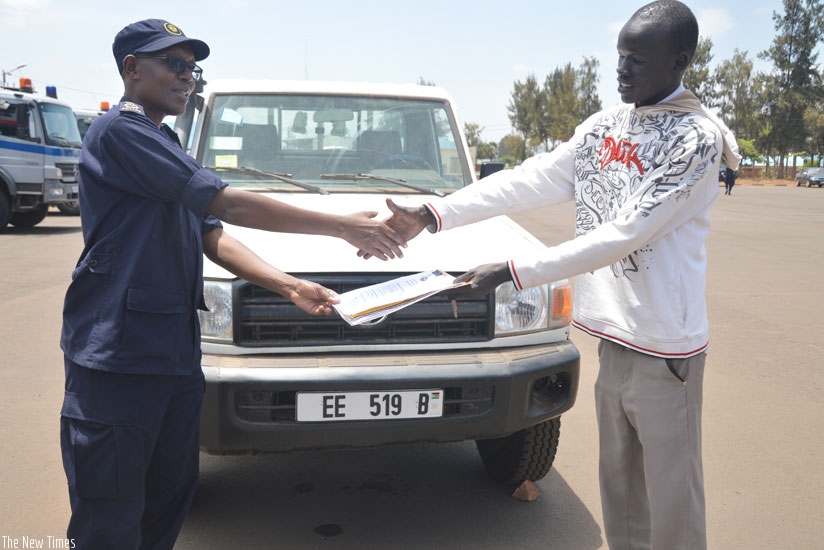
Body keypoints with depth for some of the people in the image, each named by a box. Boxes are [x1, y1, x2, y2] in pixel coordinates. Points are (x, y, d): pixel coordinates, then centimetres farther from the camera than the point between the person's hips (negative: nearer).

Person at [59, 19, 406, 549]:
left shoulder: (165, 149, 22)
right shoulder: (120, 131, -9)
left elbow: (214, 238, 15)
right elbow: (230, 206, -17)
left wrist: (291, 287, 1)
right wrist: (344, 227, -14)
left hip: (175, 355, 9)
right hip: (116, 357, -9)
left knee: (170, 500, 14)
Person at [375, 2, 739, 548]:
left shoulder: (697, 139, -13)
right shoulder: (603, 126, 9)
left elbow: (622, 235, -21)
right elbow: (528, 181, 4)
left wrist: (511, 272, -24)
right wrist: (431, 215, -5)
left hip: (663, 348, -6)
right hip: (613, 337, 7)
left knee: (671, 504, 3)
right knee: (617, 484, 18)